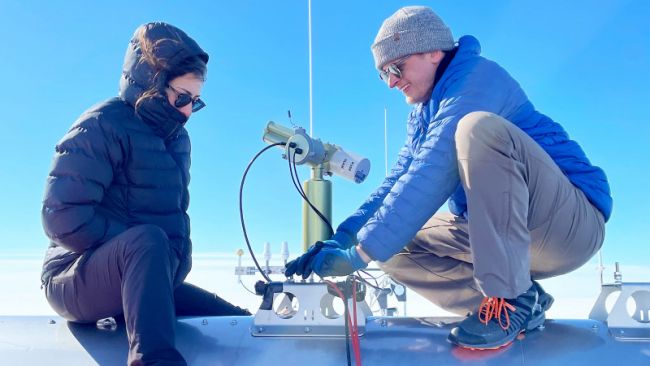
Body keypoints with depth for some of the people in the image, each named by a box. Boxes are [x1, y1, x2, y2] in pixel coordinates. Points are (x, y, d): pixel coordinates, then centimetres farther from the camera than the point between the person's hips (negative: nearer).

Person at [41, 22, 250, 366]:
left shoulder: (177, 138, 12)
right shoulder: (103, 126, -13)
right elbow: (63, 216, -22)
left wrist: (176, 262, 4)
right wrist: (140, 248, -19)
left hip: (143, 282, 8)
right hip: (78, 281, -8)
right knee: (148, 240, -39)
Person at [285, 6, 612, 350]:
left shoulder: (476, 77, -14)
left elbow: (430, 176, -25)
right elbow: (397, 182, 10)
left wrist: (361, 252, -26)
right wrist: (343, 239, -5)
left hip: (572, 221, -9)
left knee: (477, 128, -31)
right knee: (393, 246, 1)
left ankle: (510, 297, -25)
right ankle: (526, 301, -3)